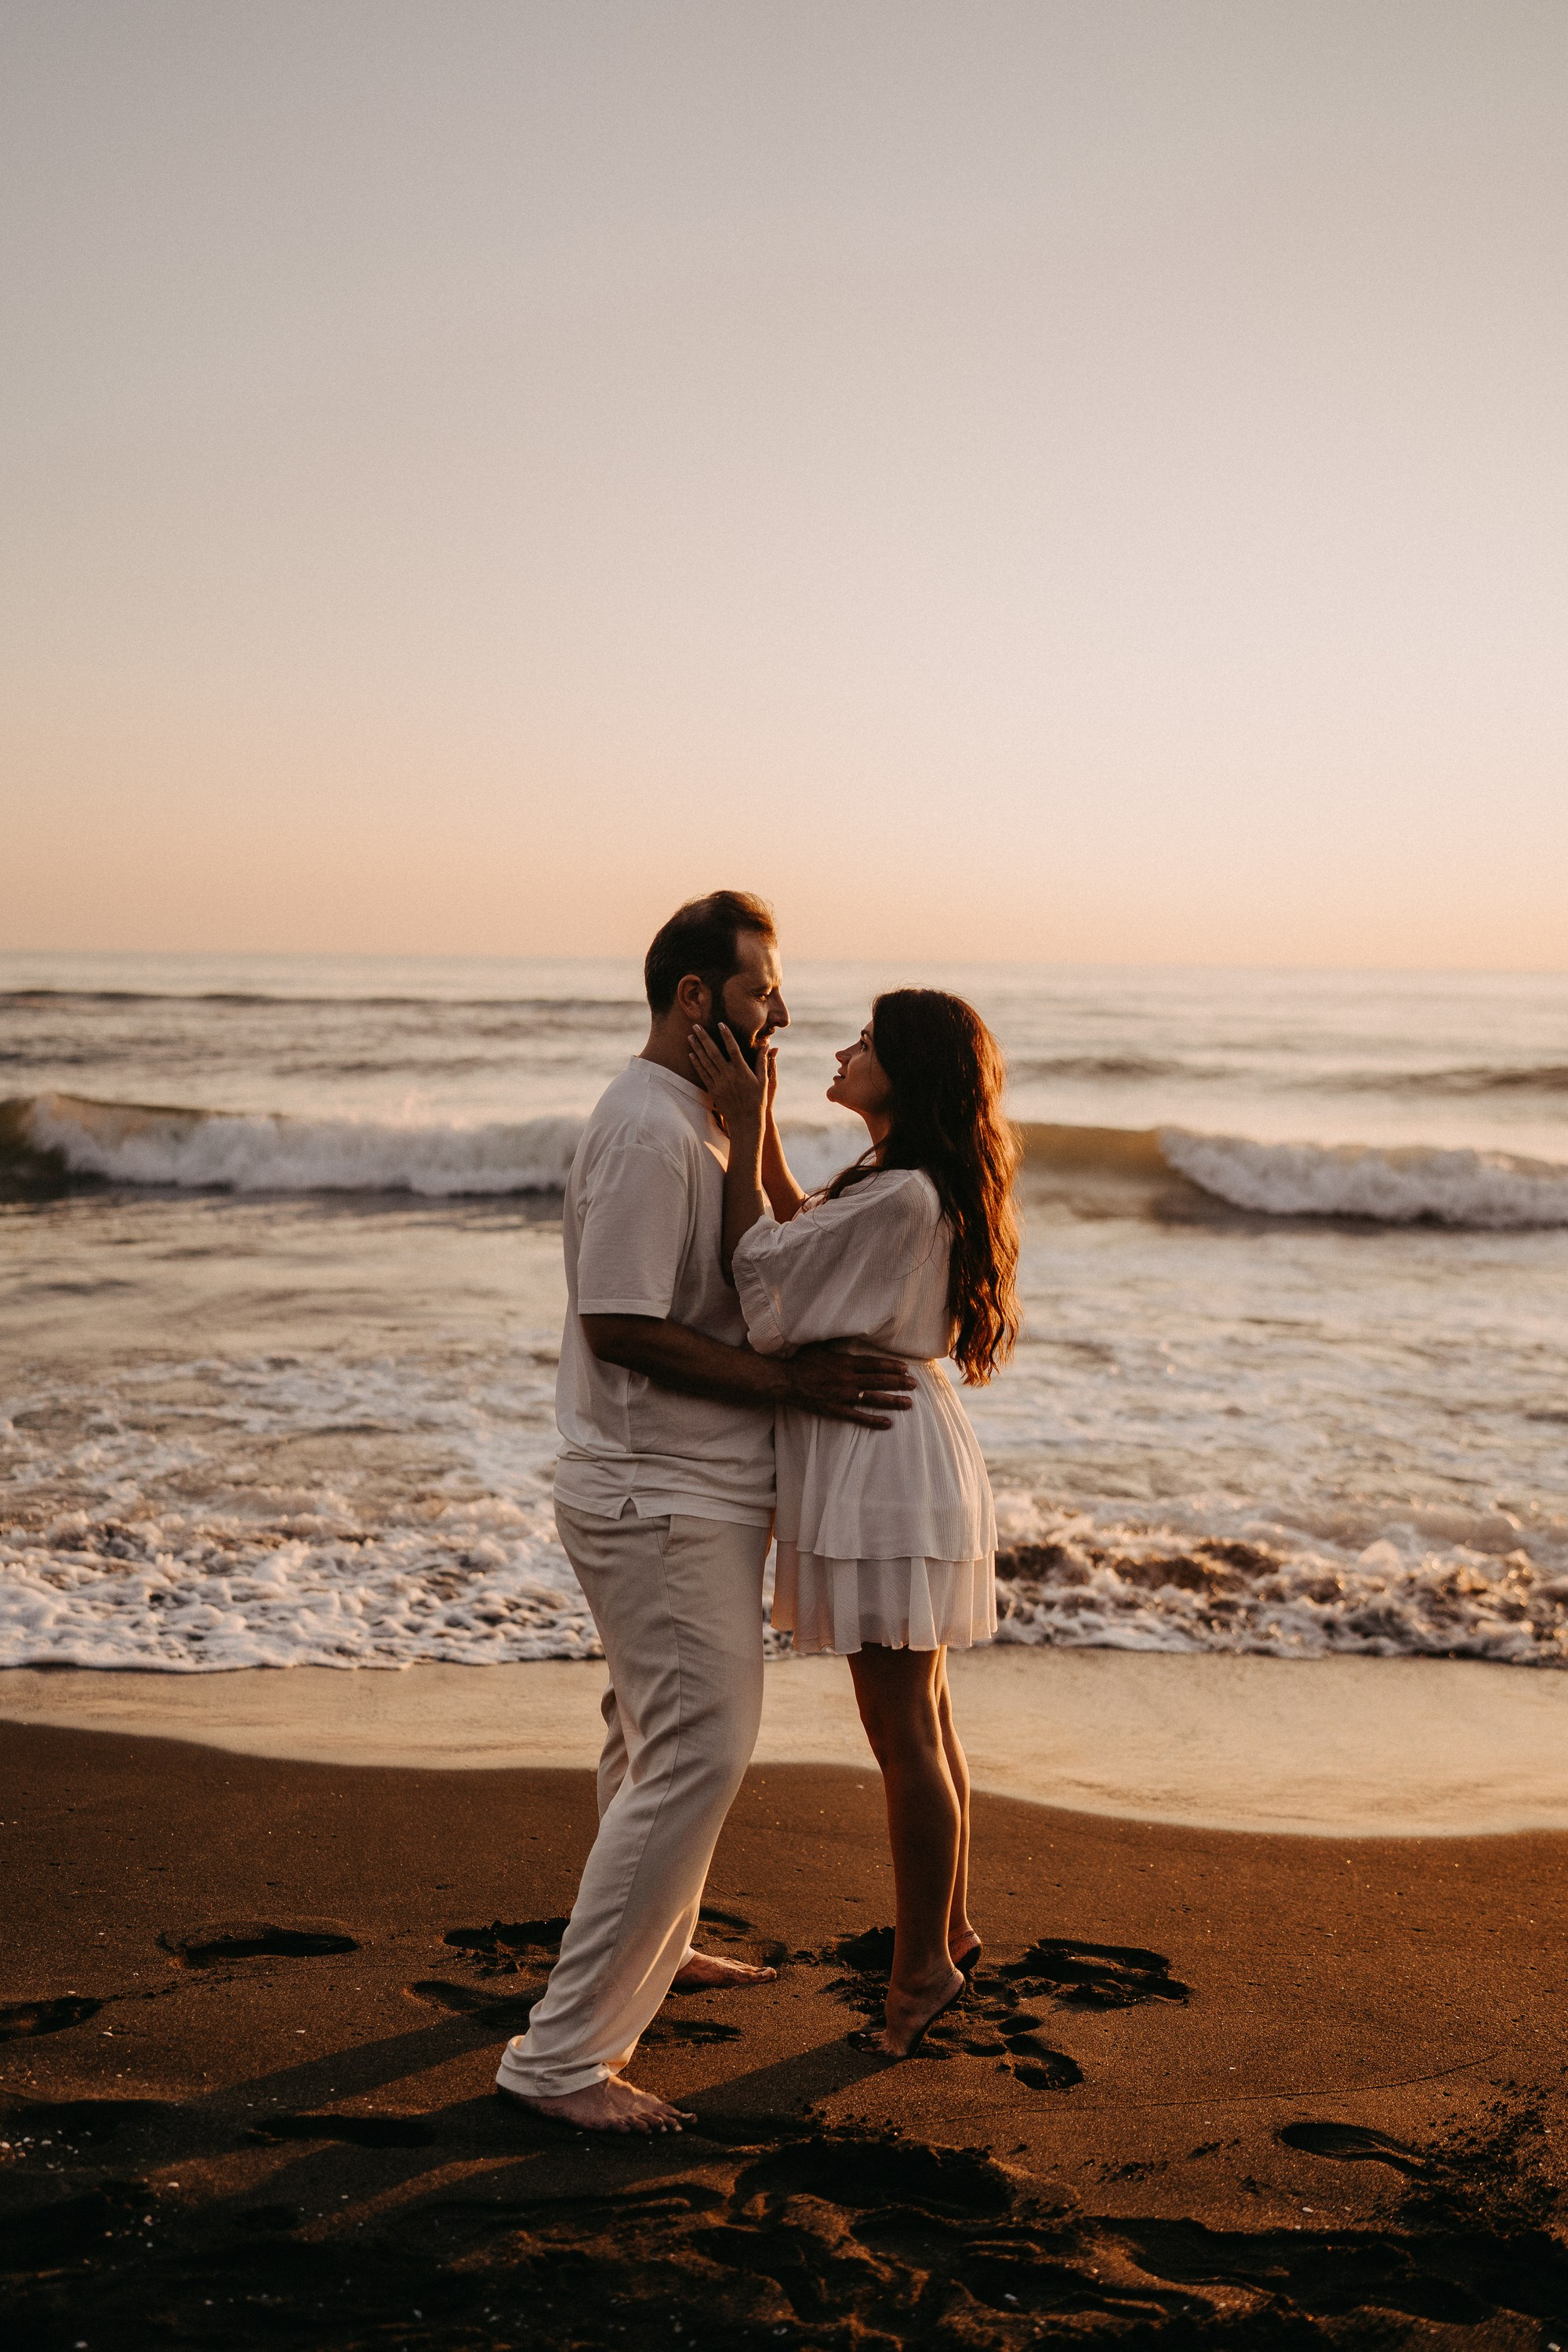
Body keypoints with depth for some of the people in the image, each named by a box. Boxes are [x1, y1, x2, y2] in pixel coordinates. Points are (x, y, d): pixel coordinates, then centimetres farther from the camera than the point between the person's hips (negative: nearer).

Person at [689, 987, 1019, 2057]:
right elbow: (807, 1240, 21)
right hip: (895, 1456, 11)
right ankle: (948, 1932, 34)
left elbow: (764, 1281, -19)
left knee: (904, 1735, 2)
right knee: (922, 1719, 20)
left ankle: (924, 1966, 16)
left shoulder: (902, 1198, -23)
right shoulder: (919, 1186, 9)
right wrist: (763, 1120, 14)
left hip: (887, 1467, -11)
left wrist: (741, 1129, -17)